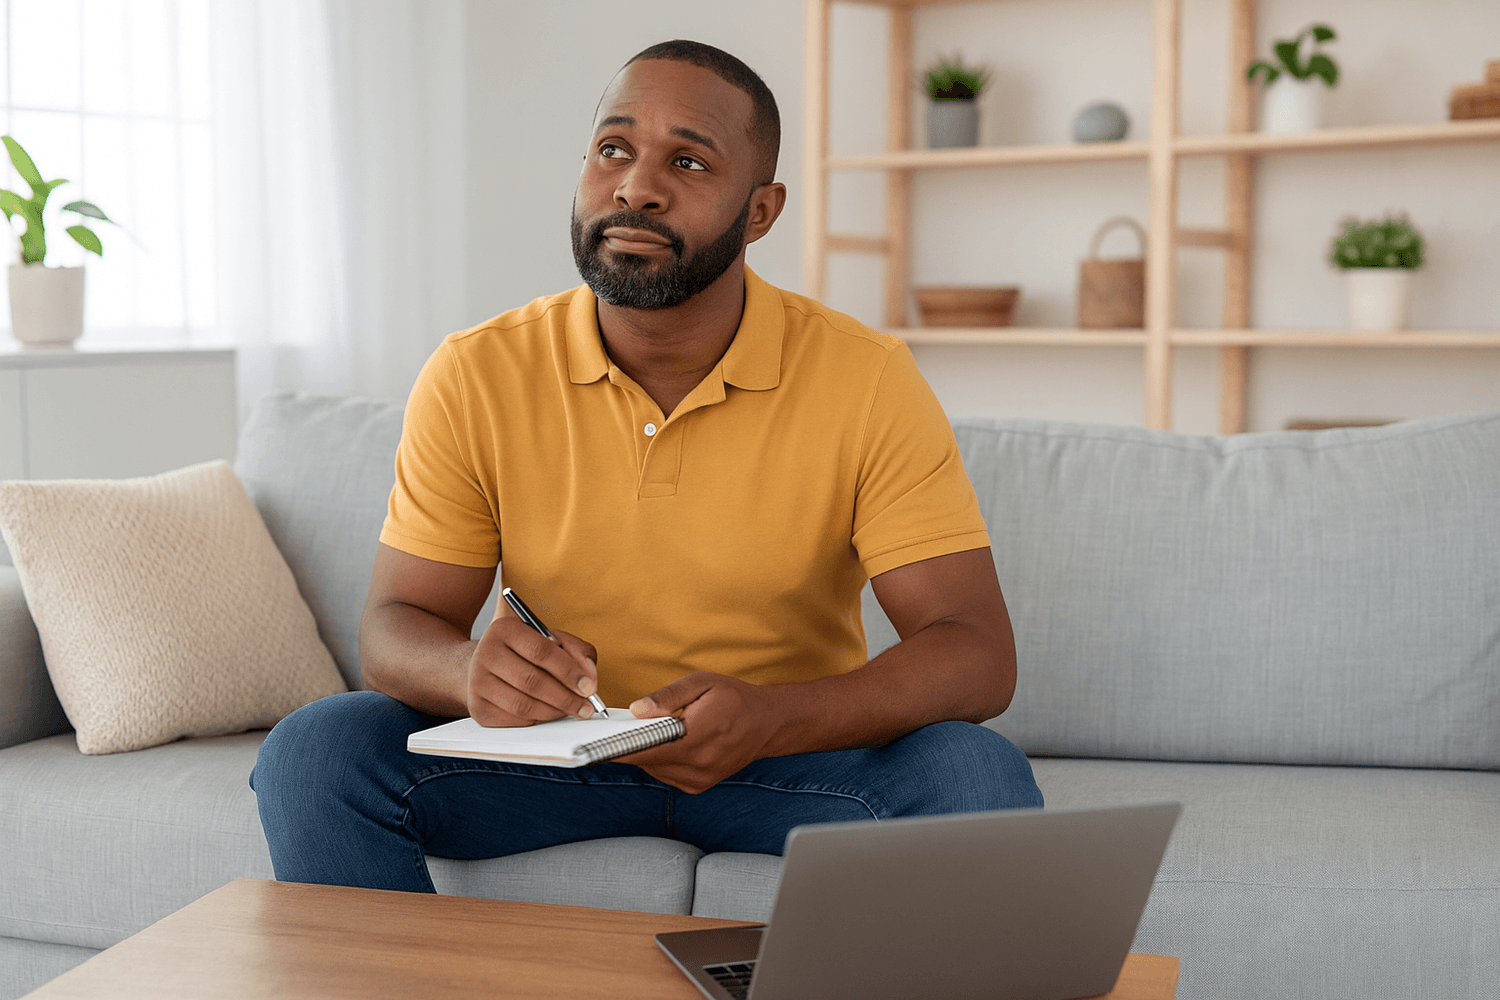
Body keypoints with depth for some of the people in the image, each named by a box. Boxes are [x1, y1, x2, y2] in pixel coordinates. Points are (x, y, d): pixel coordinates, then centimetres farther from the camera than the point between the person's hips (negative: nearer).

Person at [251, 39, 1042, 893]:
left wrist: (770, 719, -36)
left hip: (790, 756, -1)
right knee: (314, 751, -22)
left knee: (981, 780, -29)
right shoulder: (474, 378, -8)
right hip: (543, 748, 1)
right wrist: (472, 670, -32)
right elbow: (395, 630, -6)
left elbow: (977, 655, -17)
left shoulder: (867, 380, -13)